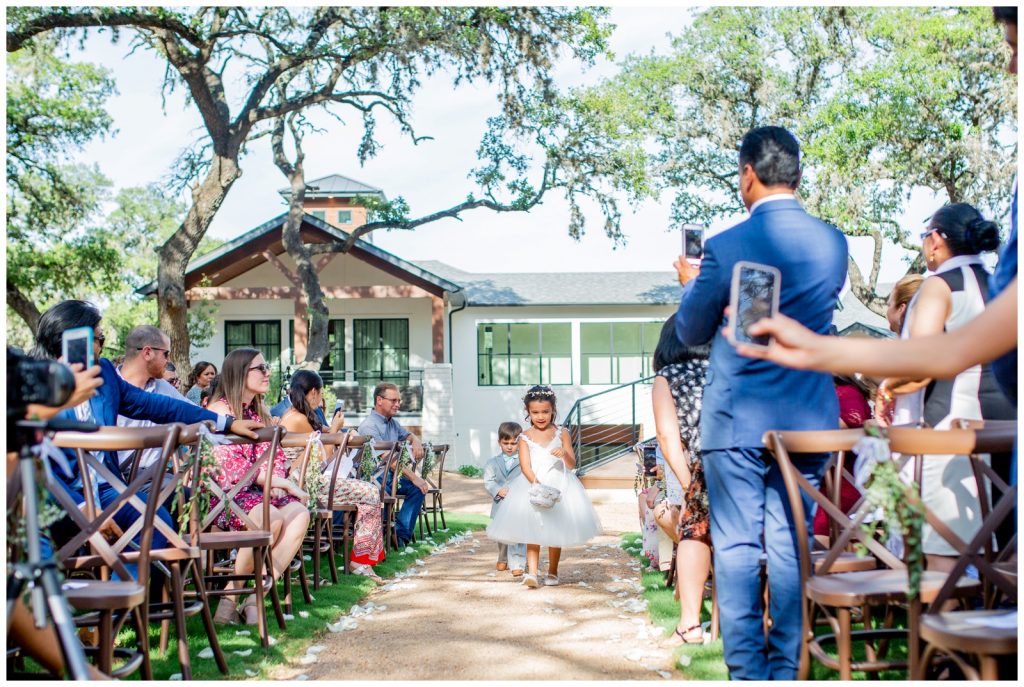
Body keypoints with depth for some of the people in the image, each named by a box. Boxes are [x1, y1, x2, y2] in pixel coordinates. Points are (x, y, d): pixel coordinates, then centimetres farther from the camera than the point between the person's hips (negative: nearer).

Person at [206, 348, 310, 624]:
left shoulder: (259, 411, 20)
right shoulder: (221, 409, -5)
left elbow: (275, 457, 18)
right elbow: (232, 466, -13)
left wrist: (277, 483, -6)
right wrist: (284, 483, -13)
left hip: (262, 490, 7)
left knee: (300, 513, -24)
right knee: (271, 517, -35)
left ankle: (257, 596, -25)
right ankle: (231, 596, -21)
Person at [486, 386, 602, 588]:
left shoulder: (561, 434, 3)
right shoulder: (525, 437, 0)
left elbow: (572, 465, 1)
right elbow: (525, 465, -10)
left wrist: (565, 454, -22)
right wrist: (536, 482, -27)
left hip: (558, 486, 1)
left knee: (555, 531, 8)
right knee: (532, 531, -7)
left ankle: (552, 572, 19)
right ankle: (532, 572, -12)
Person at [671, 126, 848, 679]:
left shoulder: (726, 246, -11)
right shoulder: (833, 243, 2)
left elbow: (691, 333, 1)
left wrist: (691, 283, 20)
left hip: (737, 420, -4)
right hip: (808, 421, 4)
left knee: (736, 548, 4)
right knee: (791, 547, 10)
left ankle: (747, 671, 8)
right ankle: (786, 670, 17)